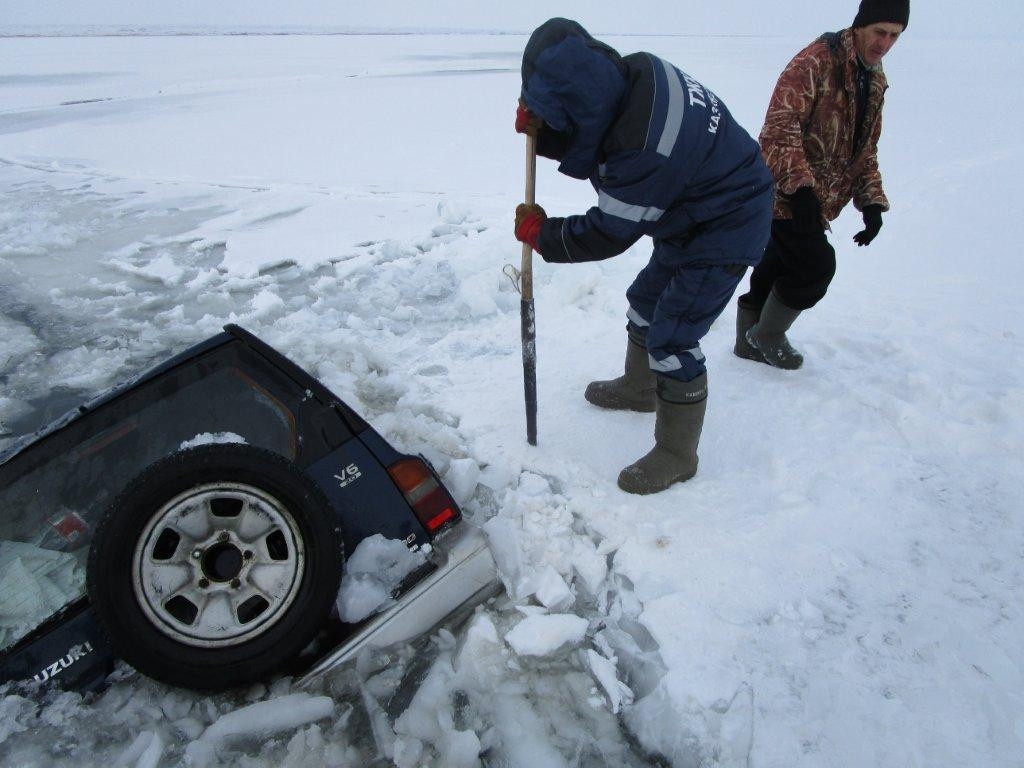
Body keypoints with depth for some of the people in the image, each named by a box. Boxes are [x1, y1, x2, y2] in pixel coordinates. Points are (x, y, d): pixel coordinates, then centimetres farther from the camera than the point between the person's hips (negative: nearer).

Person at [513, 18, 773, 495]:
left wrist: (540, 234, -10)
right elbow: (591, 146, 7)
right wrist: (540, 129, -11)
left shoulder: (643, 151, -36)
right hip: (695, 217, 10)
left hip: (725, 233, -10)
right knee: (646, 300, 21)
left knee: (672, 338, -8)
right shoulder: (635, 72, -10)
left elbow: (608, 235, -23)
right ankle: (639, 389, 44)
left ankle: (676, 455, 9)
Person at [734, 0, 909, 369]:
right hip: (785, 195, -8)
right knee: (817, 267, -11)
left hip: (815, 201, 8)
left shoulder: (875, 80, 16)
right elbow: (779, 127, -23)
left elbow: (865, 149, 21)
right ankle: (767, 335, 10)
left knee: (775, 269, 14)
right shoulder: (817, 60, -13)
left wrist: (872, 202, 9)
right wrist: (800, 186, -31)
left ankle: (749, 342, 29)